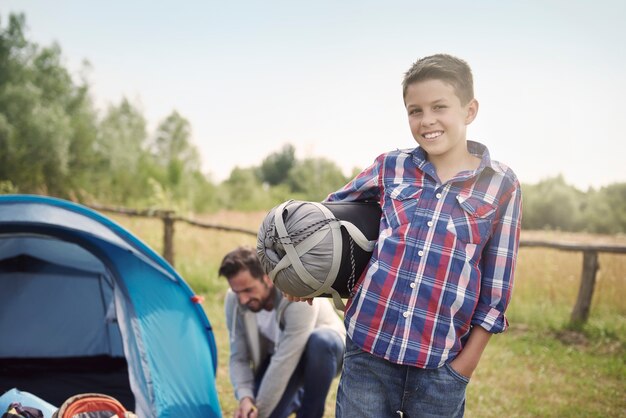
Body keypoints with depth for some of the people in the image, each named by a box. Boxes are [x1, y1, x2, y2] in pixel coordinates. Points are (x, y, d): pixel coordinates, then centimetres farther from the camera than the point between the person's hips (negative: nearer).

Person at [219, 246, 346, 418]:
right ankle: (299, 398, 20)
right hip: (279, 357, 5)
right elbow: (238, 358, -13)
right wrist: (245, 397, -31)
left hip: (324, 350, -5)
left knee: (320, 341, -41)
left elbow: (285, 363, -38)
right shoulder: (234, 301, -21)